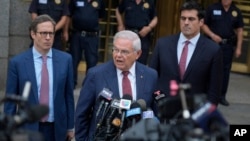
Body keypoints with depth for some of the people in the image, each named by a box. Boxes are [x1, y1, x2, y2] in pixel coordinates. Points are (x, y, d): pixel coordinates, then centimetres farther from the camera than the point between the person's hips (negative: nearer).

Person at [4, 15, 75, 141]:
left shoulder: (65, 59, 0)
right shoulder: (17, 62, -5)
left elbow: (68, 95, 5)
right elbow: (10, 100, -2)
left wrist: (70, 126, 7)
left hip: (57, 128, 2)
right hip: (28, 128, -1)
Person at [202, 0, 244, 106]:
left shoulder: (236, 12, 5)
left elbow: (240, 30, 8)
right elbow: (204, 24, 1)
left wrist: (238, 48, 4)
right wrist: (212, 35, -15)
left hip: (228, 45, 2)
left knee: (225, 70, 5)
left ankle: (222, 96, 14)